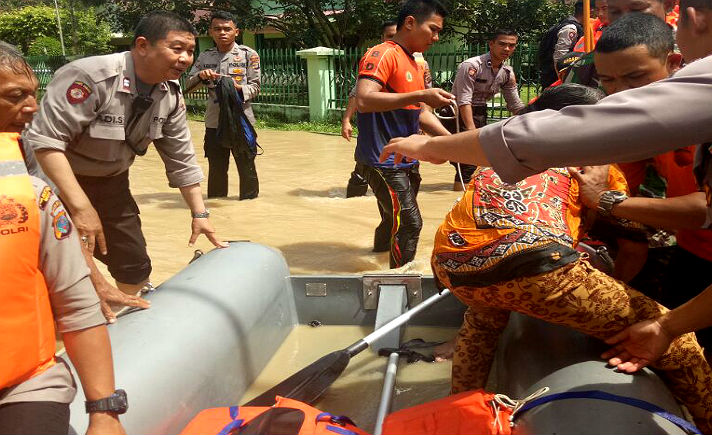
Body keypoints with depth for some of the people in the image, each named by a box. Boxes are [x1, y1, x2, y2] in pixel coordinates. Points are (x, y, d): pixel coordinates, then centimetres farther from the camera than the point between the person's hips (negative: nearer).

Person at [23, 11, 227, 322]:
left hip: (110, 183, 7)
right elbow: (44, 139, -34)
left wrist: (199, 213, 1)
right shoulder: (92, 76, -29)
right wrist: (80, 206, -39)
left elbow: (181, 158, 1)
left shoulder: (171, 95, -7)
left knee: (136, 271, 10)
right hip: (56, 180, -6)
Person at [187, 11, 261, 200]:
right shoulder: (205, 57, 9)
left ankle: (249, 199, 17)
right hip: (214, 121, 3)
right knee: (216, 167, 13)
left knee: (246, 165, 3)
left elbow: (255, 87, -2)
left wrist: (238, 88, -23)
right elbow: (188, 85, 10)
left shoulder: (248, 54, 0)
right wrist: (201, 76, -12)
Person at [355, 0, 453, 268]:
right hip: (382, 162, -9)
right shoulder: (382, 55, -13)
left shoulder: (415, 65, 16)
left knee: (394, 223, 15)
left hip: (407, 162, 9)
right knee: (409, 224, -11)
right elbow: (363, 101, -28)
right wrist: (420, 95, -28)